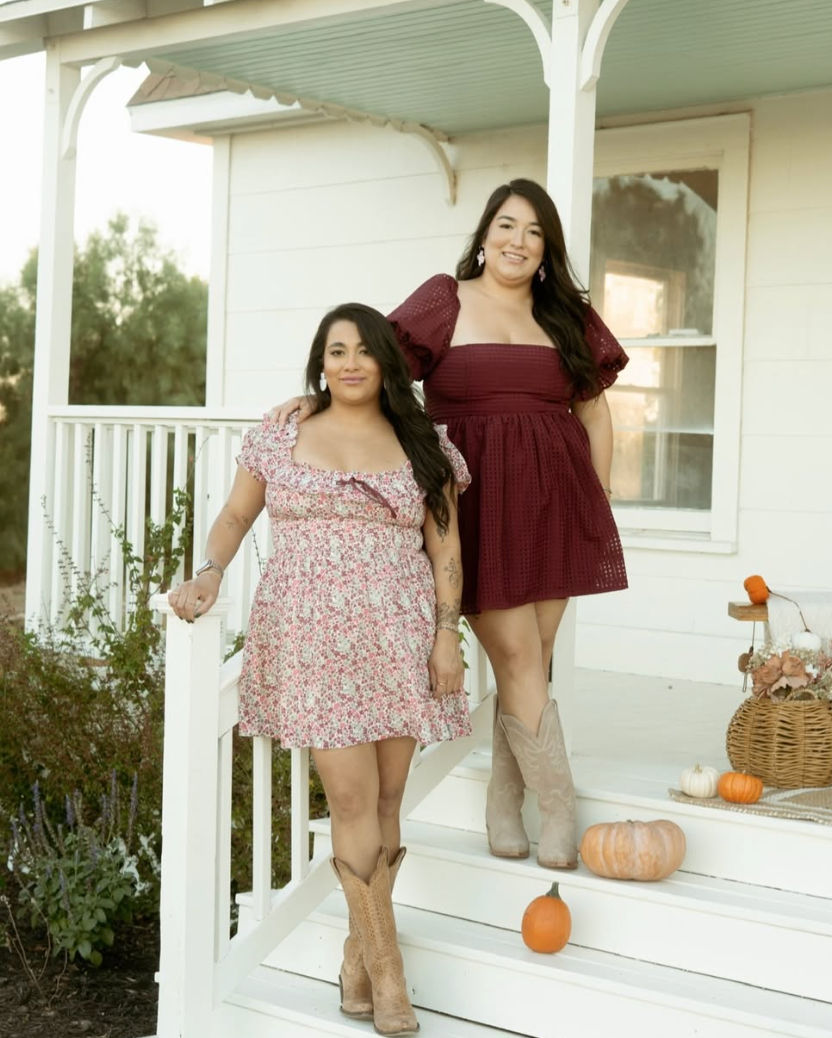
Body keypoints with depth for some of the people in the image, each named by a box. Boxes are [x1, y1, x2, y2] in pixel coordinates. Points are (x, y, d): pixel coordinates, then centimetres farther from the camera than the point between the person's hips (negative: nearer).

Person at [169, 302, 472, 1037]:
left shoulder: (423, 446, 9)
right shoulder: (280, 437, 7)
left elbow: (444, 546, 8)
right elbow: (235, 517, 11)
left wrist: (447, 632, -2)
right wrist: (209, 575, -8)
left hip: (399, 641, 2)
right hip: (313, 639, -2)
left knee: (386, 798, 4)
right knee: (353, 799, -7)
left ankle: (358, 952, 19)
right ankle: (387, 973, 2)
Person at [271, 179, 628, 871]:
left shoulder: (569, 316, 14)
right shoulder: (445, 301, 3)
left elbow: (594, 410, 17)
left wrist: (601, 500, 12)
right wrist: (319, 401, -23)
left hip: (554, 502, 4)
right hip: (479, 500, -4)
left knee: (533, 660, 5)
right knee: (518, 658, -6)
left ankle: (503, 810, 19)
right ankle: (561, 809, 8)